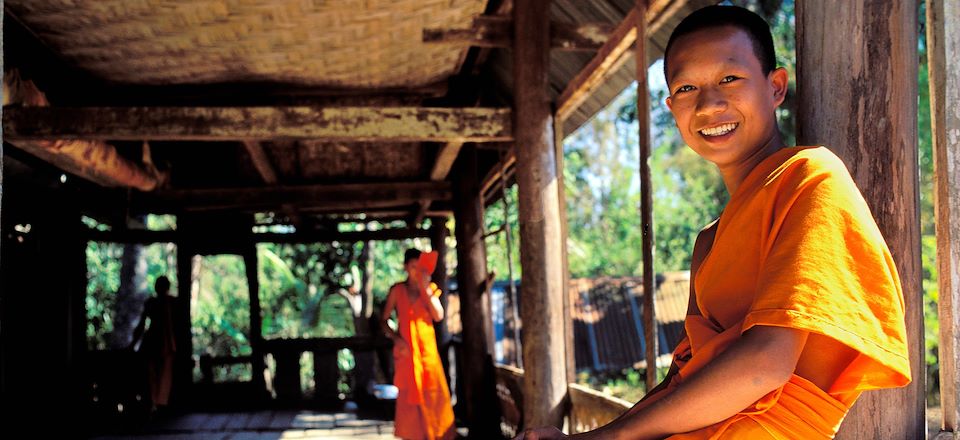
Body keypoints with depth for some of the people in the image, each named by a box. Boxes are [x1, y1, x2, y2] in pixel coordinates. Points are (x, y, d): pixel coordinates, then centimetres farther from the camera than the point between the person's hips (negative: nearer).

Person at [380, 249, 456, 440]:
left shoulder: (430, 288, 5)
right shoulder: (397, 290, 1)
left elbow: (438, 315, -9)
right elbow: (383, 320, 3)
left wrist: (425, 288, -14)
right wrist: (395, 337, -14)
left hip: (427, 348, 1)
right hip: (406, 350, -1)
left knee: (434, 395, -2)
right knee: (409, 396, 2)